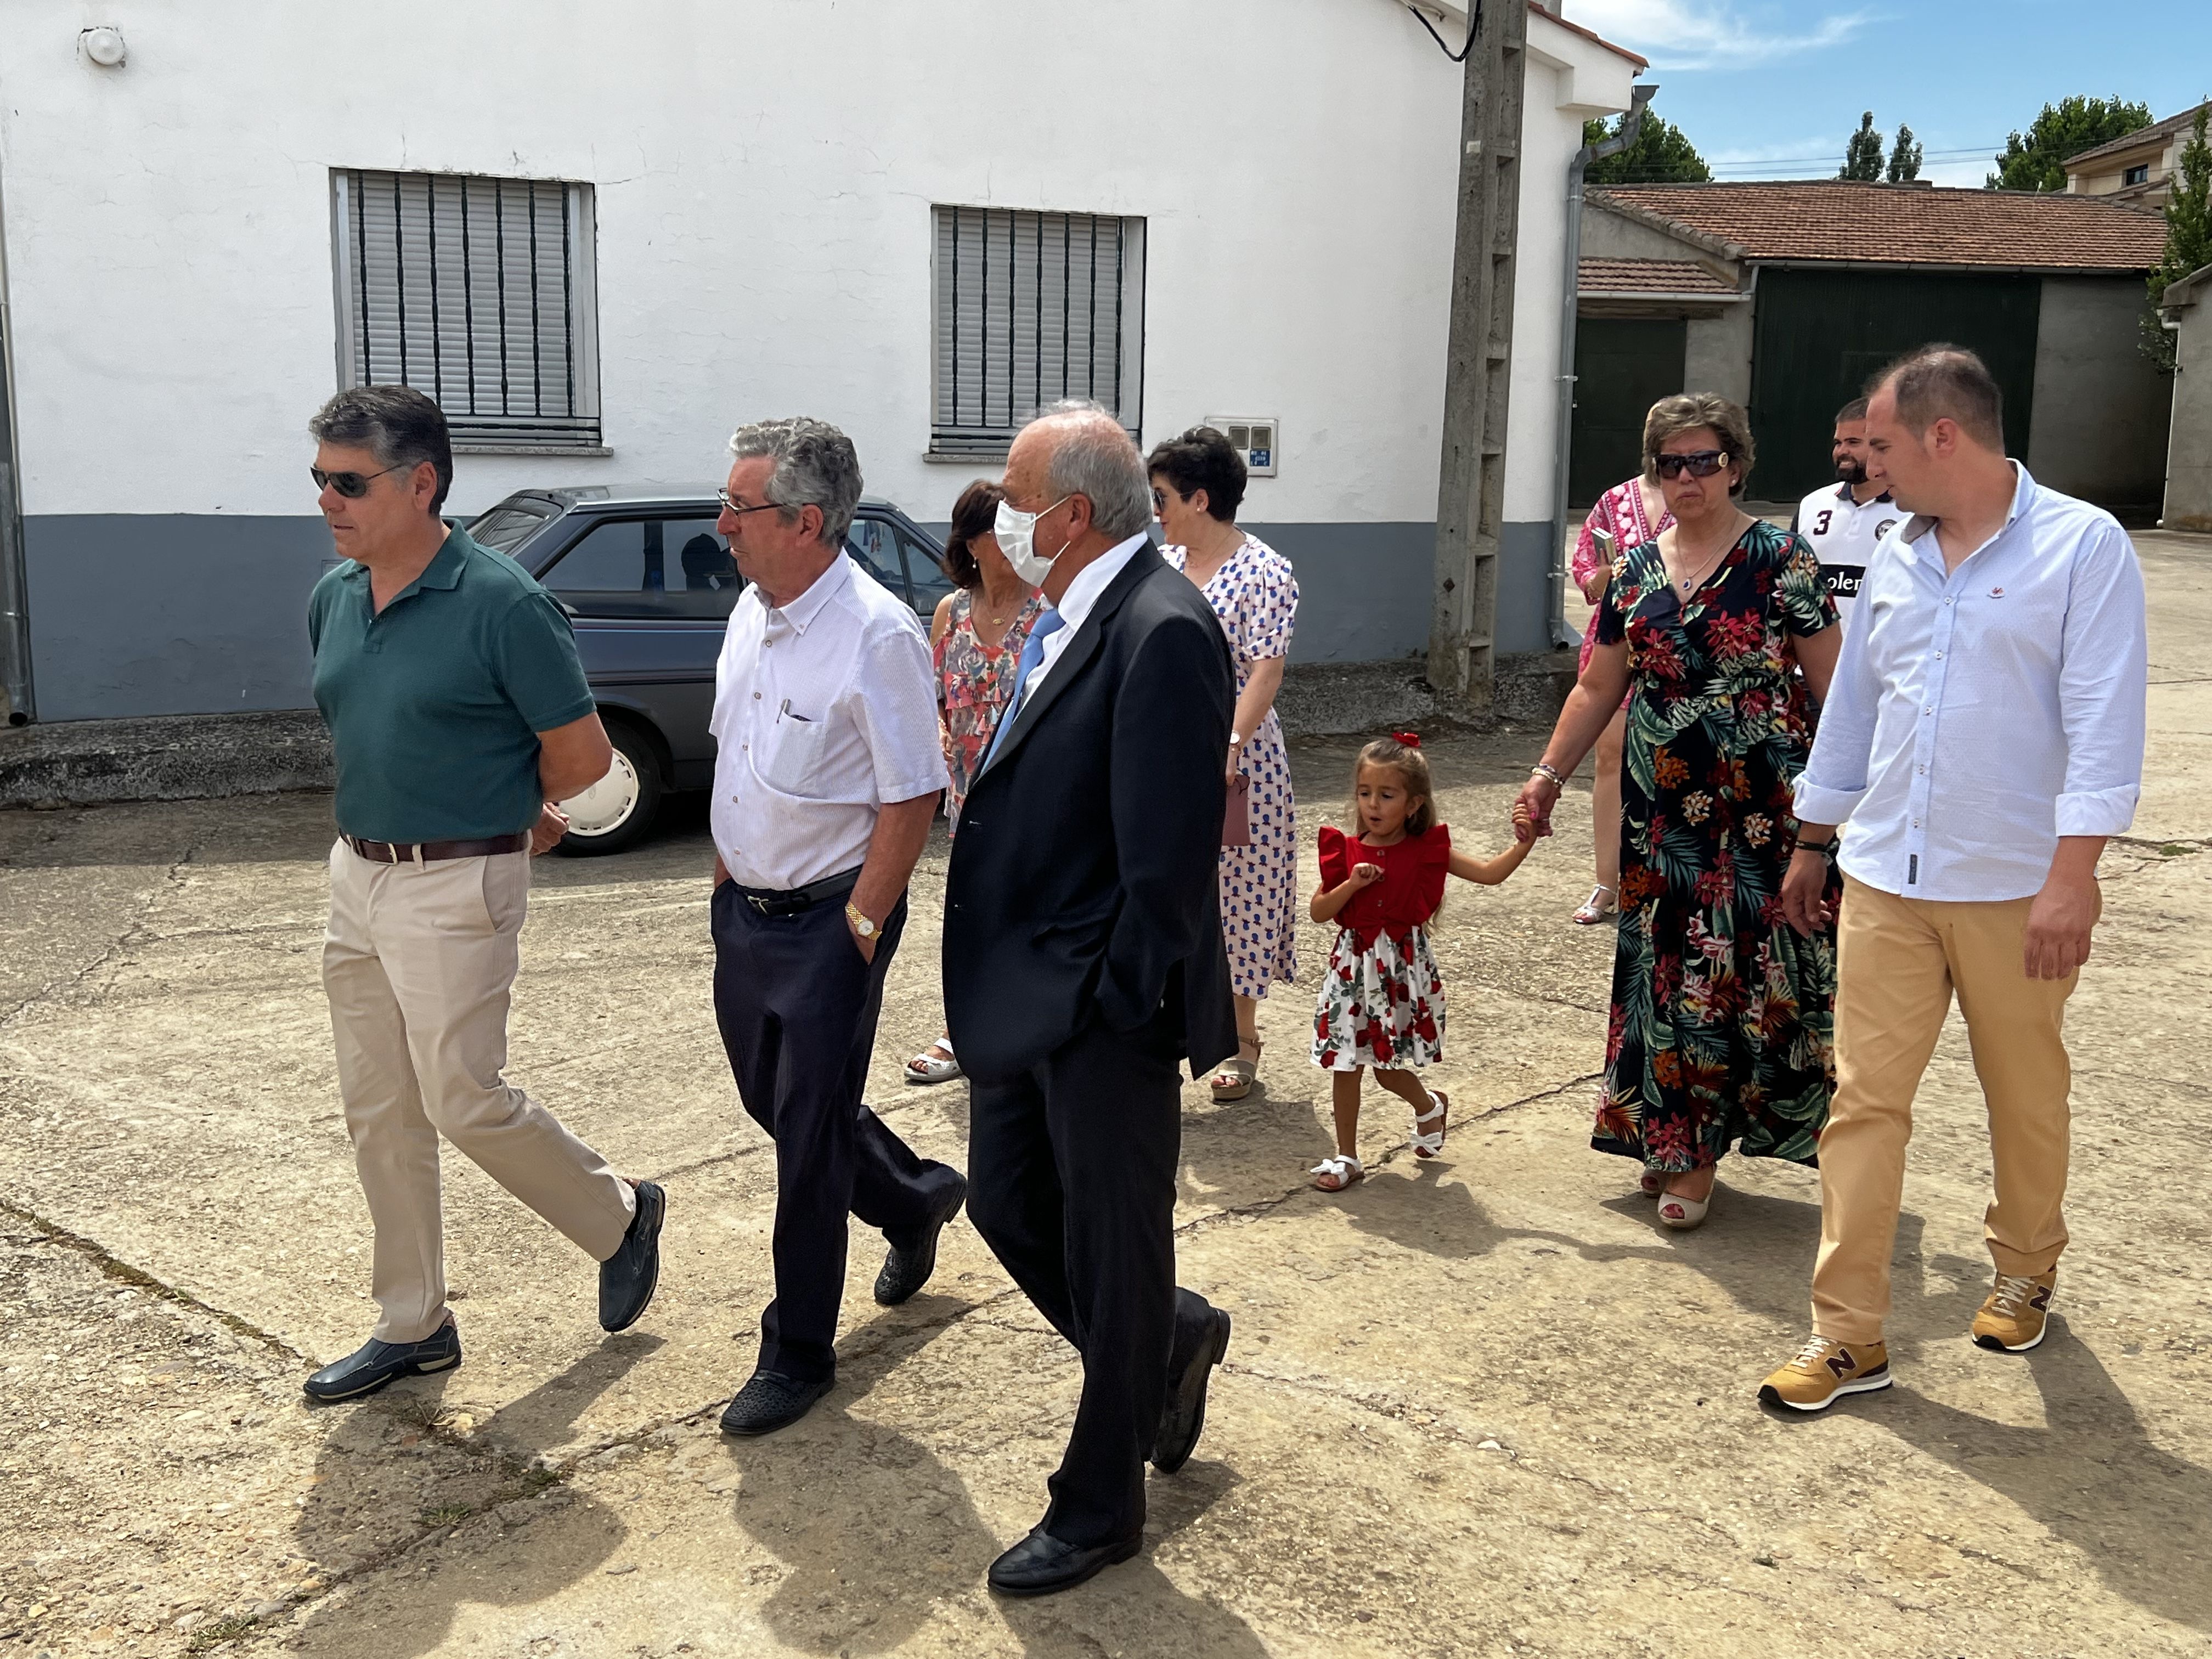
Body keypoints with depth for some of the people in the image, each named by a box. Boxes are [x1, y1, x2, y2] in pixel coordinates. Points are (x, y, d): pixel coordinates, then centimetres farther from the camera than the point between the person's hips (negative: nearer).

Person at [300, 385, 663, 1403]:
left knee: (465, 1100, -5)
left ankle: (620, 1216, 21)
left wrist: (494, 810, 4)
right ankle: (412, 1326, 25)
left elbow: (582, 757, -11)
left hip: (457, 886, -7)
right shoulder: (333, 599, 5)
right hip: (356, 875, 8)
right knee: (378, 1110, 11)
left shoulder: (503, 606, -17)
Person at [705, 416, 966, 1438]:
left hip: (829, 920, -8)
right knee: (768, 1098, 20)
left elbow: (911, 800, -19)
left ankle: (797, 1356, 17)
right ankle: (914, 1199, 45)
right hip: (746, 908, 8)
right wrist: (725, 878, 14)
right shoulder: (752, 609, 5)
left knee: (809, 1139, 1)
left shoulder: (876, 636, -20)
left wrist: (858, 930, -16)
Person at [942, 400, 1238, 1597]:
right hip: (1020, 997, 9)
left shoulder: (1163, 632, -20)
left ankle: (1101, 1510, 26)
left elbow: (1170, 846, -23)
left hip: (1104, 1012, -9)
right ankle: (1173, 1343, 43)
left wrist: (1125, 1000, -18)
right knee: (1008, 1207, 19)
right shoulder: (1062, 621, 10)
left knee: (1110, 1254, 7)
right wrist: (999, 978, 12)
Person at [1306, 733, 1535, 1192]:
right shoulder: (1346, 852, -2)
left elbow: (1489, 873, -5)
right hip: (1354, 966, 2)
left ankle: (1430, 1105, 38)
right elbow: (1318, 912, -3)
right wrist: (1352, 884, -17)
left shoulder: (1428, 851, -4)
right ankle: (1346, 1157, 19)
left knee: (1389, 1067, 3)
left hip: (1403, 967, -2)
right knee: (1344, 1064, 4)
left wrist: (1523, 843, -19)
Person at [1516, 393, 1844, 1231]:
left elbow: (1832, 684, -4)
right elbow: (1598, 688, 14)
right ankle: (1672, 1140, 19)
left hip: (1762, 807, -4)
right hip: (1662, 807, 4)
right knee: (1667, 965, 7)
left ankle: (1692, 1149, 7)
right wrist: (1548, 773, 7)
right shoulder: (1636, 570, 9)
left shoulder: (1780, 561, -4)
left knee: (1747, 963, -3)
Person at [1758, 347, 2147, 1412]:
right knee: (1864, 1098, 0)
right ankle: (1849, 1335, 6)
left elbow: (2103, 723, -14)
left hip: (2016, 888, -4)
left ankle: (2025, 1273, 38)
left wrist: (2070, 878, -20)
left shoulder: (2082, 546, -8)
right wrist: (1812, 845, 20)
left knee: (2025, 1098, 13)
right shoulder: (1895, 556, 9)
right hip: (1886, 882, 4)